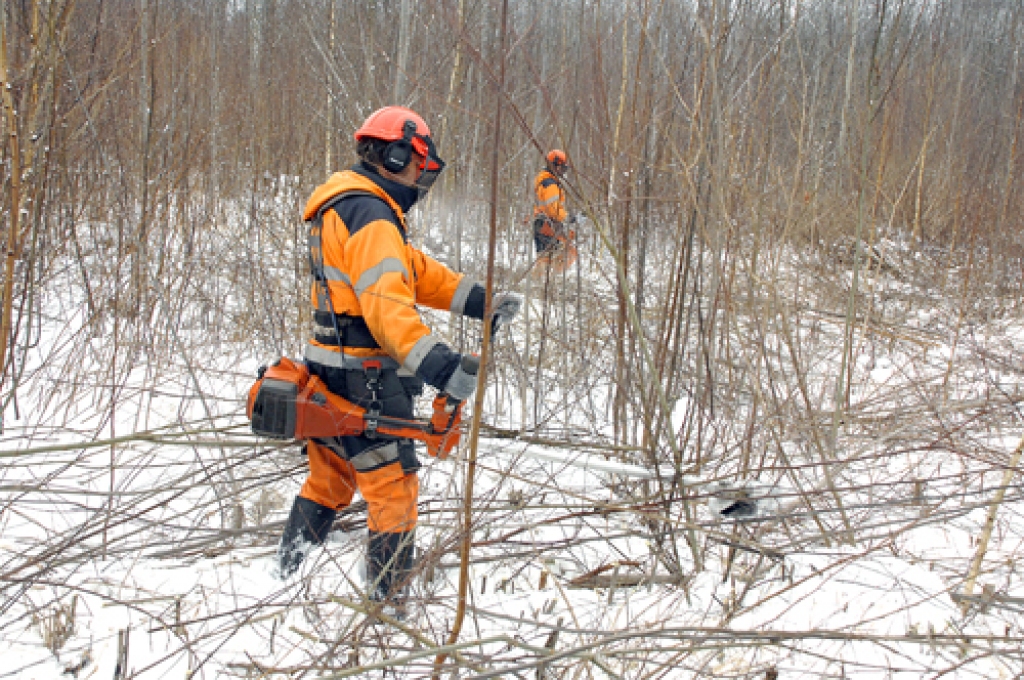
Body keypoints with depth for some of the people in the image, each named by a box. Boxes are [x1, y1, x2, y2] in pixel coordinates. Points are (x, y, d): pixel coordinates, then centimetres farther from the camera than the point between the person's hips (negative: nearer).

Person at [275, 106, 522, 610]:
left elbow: (415, 271, 16)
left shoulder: (345, 206, 16)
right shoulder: (369, 216, -19)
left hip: (330, 375, 10)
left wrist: (482, 302, 9)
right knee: (394, 488, 0)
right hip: (363, 382, -10)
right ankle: (391, 598, 9)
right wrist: (438, 364, -44)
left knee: (329, 479, 24)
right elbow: (387, 302, -34)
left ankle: (287, 569, 36)